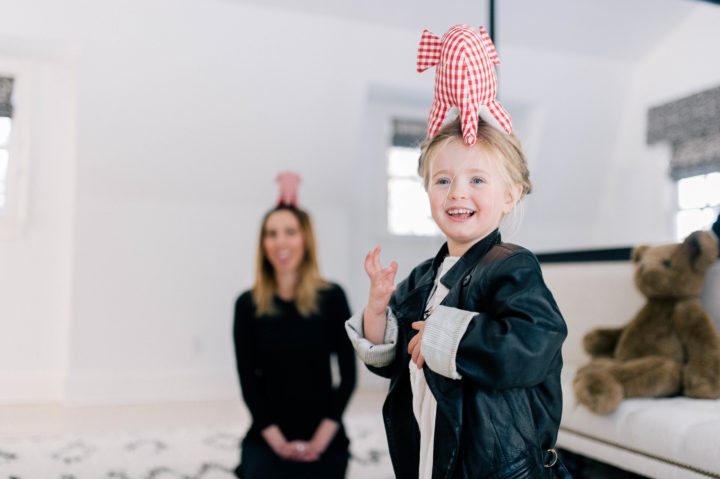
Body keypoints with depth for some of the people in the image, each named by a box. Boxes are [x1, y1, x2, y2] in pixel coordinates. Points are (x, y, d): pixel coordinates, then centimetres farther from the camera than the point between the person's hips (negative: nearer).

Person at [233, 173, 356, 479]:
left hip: (324, 439, 0)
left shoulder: (331, 298, -4)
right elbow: (249, 383, -2)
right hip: (268, 439, 0)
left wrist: (320, 440, -9)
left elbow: (348, 375, -3)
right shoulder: (248, 305, -2)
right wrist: (279, 442, -10)